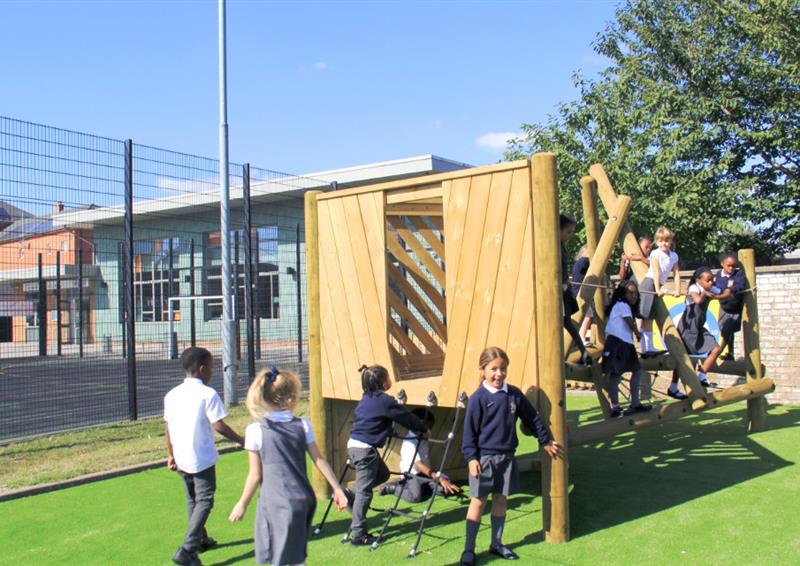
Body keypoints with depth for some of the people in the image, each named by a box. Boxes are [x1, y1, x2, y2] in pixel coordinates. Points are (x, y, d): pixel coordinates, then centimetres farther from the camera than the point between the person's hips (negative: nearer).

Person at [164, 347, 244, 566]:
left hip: (181, 458, 7)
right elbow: (219, 426, -15)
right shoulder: (207, 394, -14)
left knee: (192, 500, 21)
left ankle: (200, 539, 35)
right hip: (202, 458, -7)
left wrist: (170, 455, 18)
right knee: (204, 501, 0)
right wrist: (241, 440, -2)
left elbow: (167, 428, 8)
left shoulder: (172, 394, 4)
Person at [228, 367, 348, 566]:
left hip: (276, 503, -4)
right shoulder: (303, 425, -1)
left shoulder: (255, 430, -9)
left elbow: (255, 475, -5)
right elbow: (319, 461, 2)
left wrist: (242, 504, 7)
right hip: (303, 500, 4)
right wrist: (337, 489, 10)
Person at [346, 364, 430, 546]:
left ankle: (350, 494, 15)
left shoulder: (366, 398, 12)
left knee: (382, 473, 22)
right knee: (364, 491, -2)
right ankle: (358, 535, 3)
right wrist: (424, 429, 13)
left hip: (354, 444, 8)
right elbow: (406, 417, -4)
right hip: (365, 449, -8)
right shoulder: (385, 401, -13)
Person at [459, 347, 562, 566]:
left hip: (506, 457, 5)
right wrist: (471, 457, -15)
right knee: (478, 501, 1)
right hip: (484, 457, -4)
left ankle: (496, 544, 27)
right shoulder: (478, 398, -11)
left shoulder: (514, 394, 3)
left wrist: (545, 441, 18)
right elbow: (470, 430, -10)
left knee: (501, 499, 13)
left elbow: (532, 418, 13)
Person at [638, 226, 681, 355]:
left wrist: (677, 290, -5)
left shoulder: (674, 256, 9)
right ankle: (645, 348, -10)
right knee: (646, 317, -9)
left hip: (659, 286, 7)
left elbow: (676, 274, 6)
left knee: (650, 317, 11)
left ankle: (649, 347, 14)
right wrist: (657, 290, -22)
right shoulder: (655, 254, -9)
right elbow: (656, 273, -16)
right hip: (649, 283, -7)